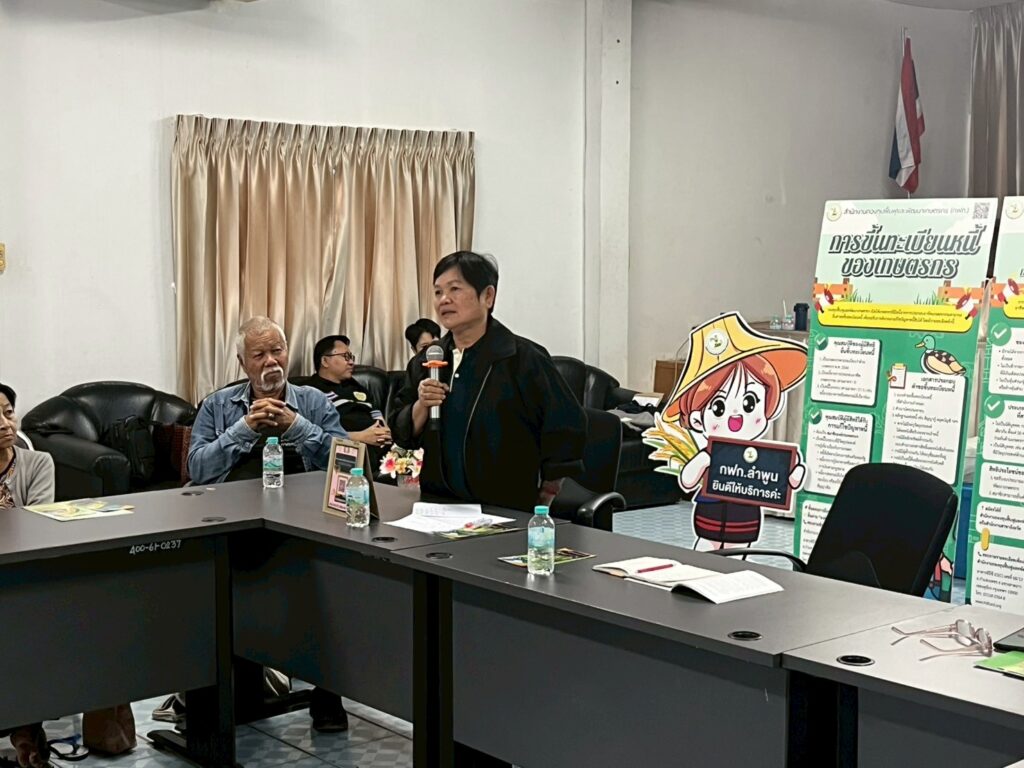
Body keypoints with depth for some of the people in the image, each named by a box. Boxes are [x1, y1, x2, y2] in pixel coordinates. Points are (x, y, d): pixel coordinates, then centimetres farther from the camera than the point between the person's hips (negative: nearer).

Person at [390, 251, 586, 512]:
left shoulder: (522, 359, -9)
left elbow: (567, 427, -8)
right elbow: (402, 434, 13)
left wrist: (545, 499, -3)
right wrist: (421, 407, -8)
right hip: (438, 507, 4)